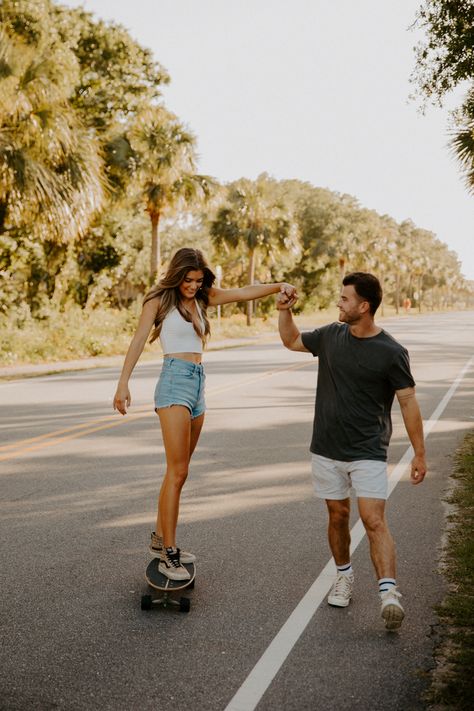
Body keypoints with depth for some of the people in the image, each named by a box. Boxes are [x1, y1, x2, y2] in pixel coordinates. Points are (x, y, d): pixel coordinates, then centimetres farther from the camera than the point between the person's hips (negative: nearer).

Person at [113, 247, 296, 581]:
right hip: (175, 381, -7)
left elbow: (244, 293, 10)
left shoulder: (201, 298, 16)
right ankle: (168, 555, -9)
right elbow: (138, 341, -5)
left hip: (198, 384, 7)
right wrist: (123, 383, -13)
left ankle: (161, 539, 22)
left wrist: (278, 287, -6)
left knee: (178, 471, 11)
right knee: (178, 471, -12)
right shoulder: (160, 300, 1)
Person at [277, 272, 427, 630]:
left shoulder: (391, 352, -11)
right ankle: (344, 575, 32)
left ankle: (389, 592, -17)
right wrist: (285, 311, 3)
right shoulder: (331, 336, 3)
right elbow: (292, 341, 21)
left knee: (374, 520, -14)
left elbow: (408, 401, -7)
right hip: (327, 449, 5)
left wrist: (419, 453, -8)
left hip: (368, 452, -4)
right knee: (338, 516, 13)